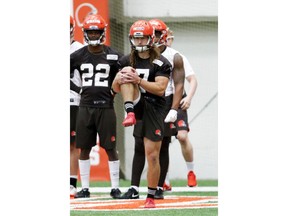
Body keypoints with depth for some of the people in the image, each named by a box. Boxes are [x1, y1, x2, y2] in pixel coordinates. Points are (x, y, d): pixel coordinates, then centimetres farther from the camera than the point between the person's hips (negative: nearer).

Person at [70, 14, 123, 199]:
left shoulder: (113, 56, -2)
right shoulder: (78, 56, 3)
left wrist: (113, 92, -1)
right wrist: (78, 90, 4)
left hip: (106, 107, -2)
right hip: (85, 107, 2)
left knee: (110, 148, -1)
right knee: (84, 148, 4)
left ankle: (115, 188, 5)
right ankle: (85, 188, 11)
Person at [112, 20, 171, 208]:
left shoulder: (161, 63, -4)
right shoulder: (127, 60, 7)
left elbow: (160, 89, -15)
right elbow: (116, 88, 7)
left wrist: (138, 80, -26)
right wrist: (119, 80, -17)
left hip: (153, 110, -2)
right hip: (136, 105, 2)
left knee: (152, 155, -3)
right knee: (126, 71, -22)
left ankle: (151, 197, 10)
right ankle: (129, 112, -43)